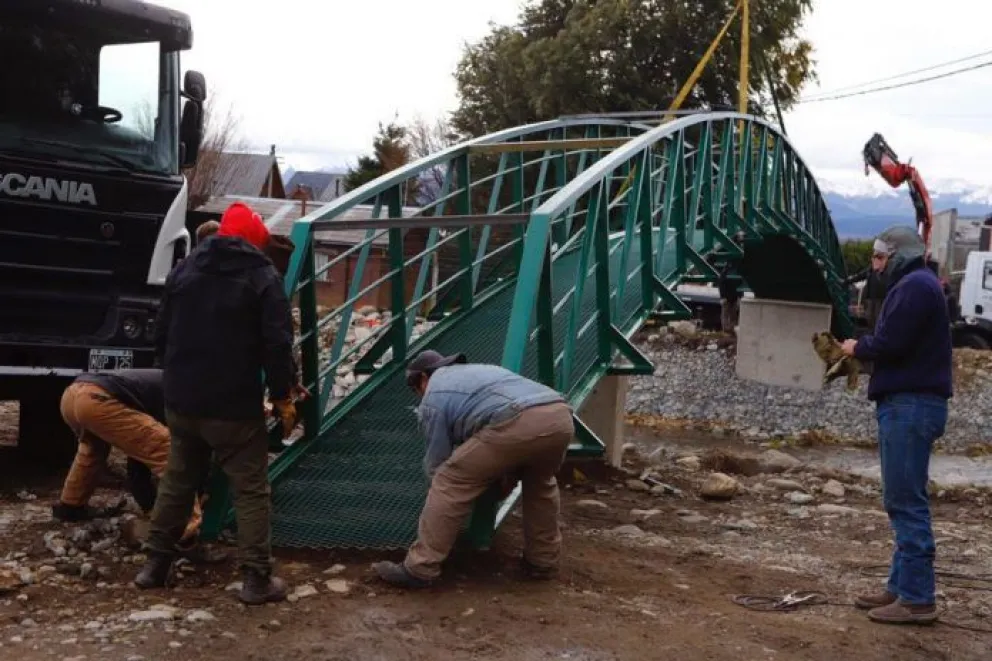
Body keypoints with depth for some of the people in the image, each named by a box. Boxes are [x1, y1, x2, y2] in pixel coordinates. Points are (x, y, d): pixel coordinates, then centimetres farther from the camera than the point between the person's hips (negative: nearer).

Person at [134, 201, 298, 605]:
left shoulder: (183, 269, 10)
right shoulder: (262, 276, -7)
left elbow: (162, 335, 14)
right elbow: (277, 344, -14)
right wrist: (282, 396, -4)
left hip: (180, 401, 6)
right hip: (235, 406, -5)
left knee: (176, 482, 19)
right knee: (250, 490, 1)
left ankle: (155, 564, 25)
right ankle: (257, 579, 0)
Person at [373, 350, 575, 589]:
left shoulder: (433, 397, 21)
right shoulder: (480, 370, 43)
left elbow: (438, 463, 22)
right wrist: (506, 472, 55)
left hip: (517, 424, -7)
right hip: (560, 416, 7)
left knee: (449, 485, 6)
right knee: (540, 484, 35)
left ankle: (419, 569, 7)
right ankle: (543, 561, 38)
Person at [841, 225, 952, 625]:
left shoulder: (914, 286, -12)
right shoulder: (914, 285, 21)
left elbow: (889, 343, -21)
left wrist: (858, 348, -2)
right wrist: (862, 351, 4)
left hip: (910, 405, -11)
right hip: (910, 402, 11)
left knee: (907, 501, -9)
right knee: (902, 500, 13)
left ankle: (916, 598, -6)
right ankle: (902, 586, 19)